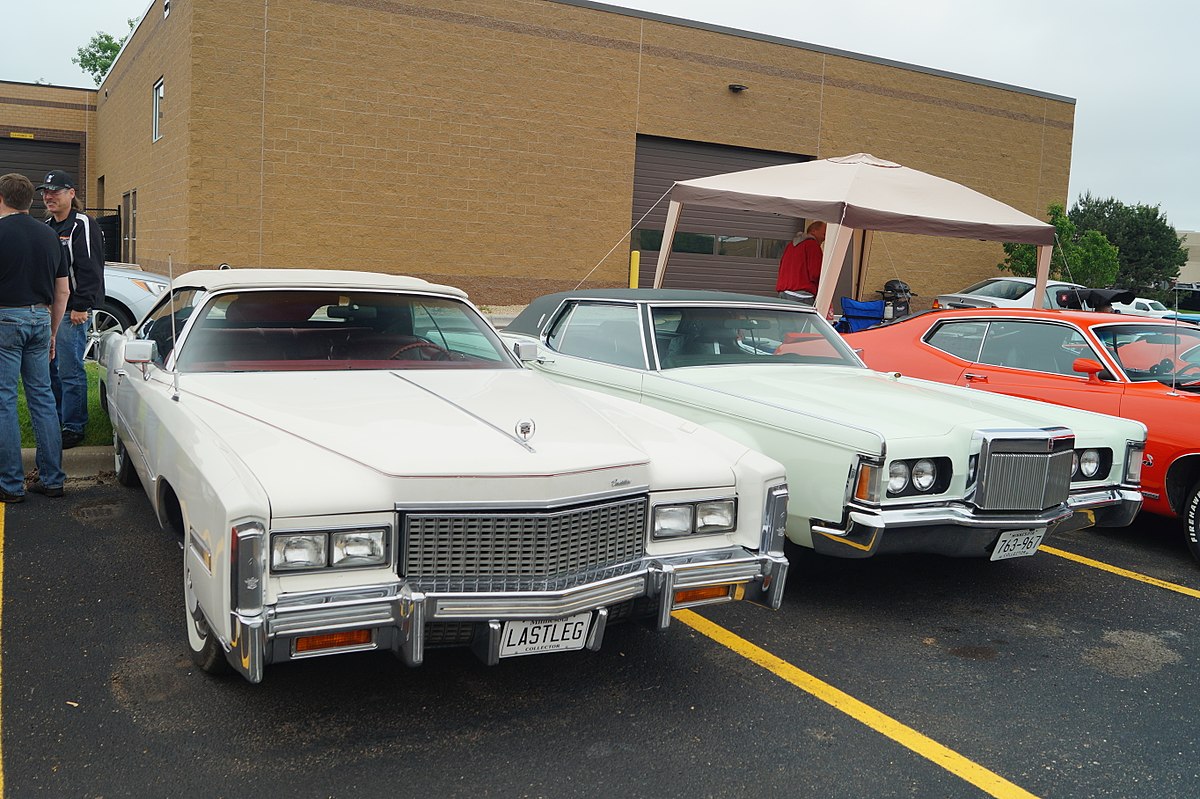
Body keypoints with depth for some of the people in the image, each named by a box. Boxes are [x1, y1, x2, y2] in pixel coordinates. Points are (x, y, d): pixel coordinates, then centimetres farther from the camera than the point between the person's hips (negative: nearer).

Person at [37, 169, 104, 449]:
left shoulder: (82, 225, -9)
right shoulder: (47, 227, 18)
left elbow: (90, 270, -16)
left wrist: (80, 306, -20)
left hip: (72, 312, -9)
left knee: (70, 371, -6)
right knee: (49, 368, 15)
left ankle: (73, 427, 1)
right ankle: (55, 418, 27)